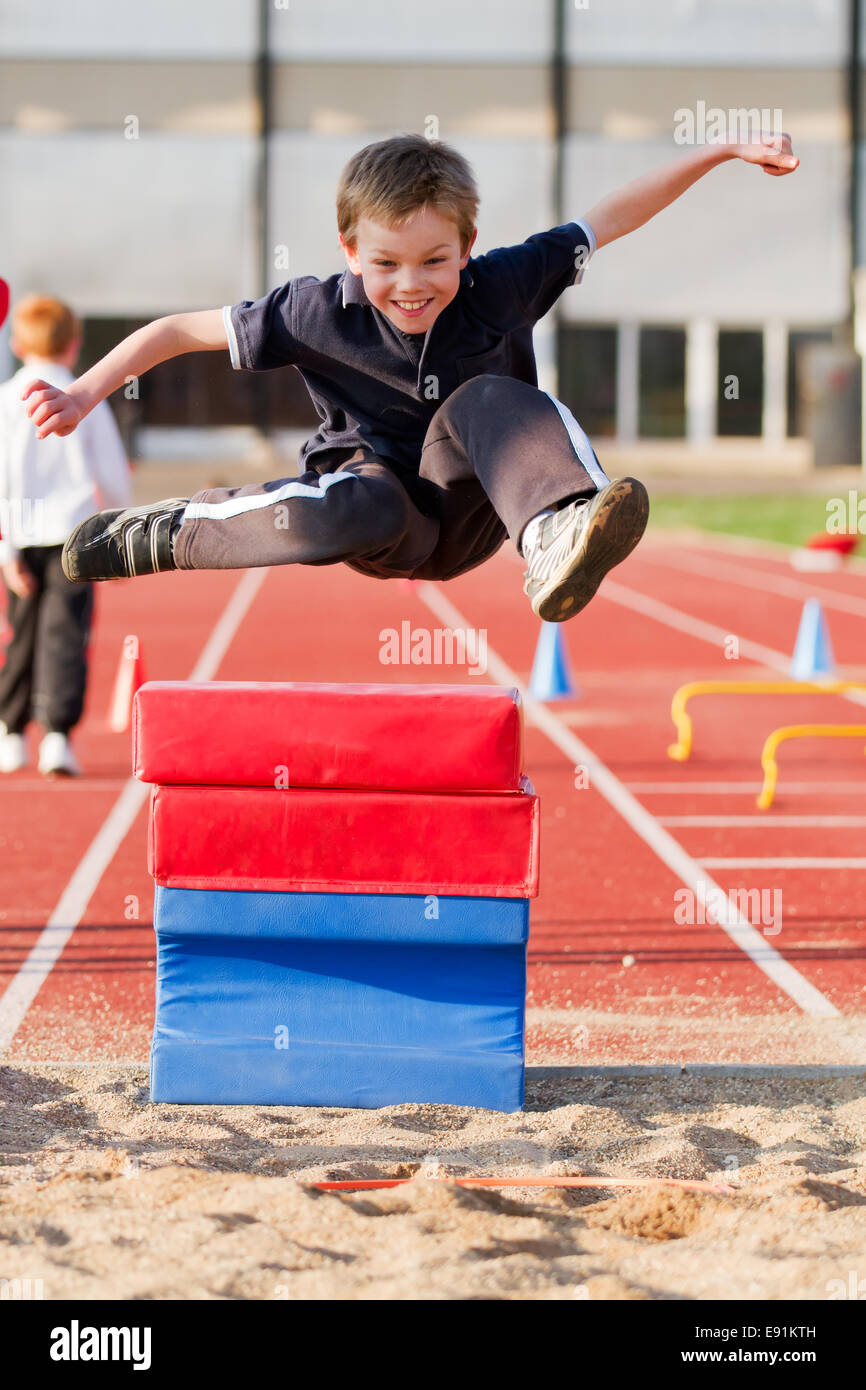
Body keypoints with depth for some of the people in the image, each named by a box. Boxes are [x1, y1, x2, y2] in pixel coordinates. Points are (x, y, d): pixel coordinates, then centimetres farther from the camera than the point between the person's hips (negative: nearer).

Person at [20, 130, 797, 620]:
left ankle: (559, 540, -50)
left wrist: (722, 152, -6)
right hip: (382, 495, -2)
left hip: (465, 514, 2)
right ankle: (163, 534, -20)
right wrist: (84, 394, -15)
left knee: (488, 399, -27)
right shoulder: (318, 314, -14)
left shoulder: (499, 287, -10)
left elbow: (614, 218, -4)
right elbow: (184, 330, -7)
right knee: (362, 510, -40)